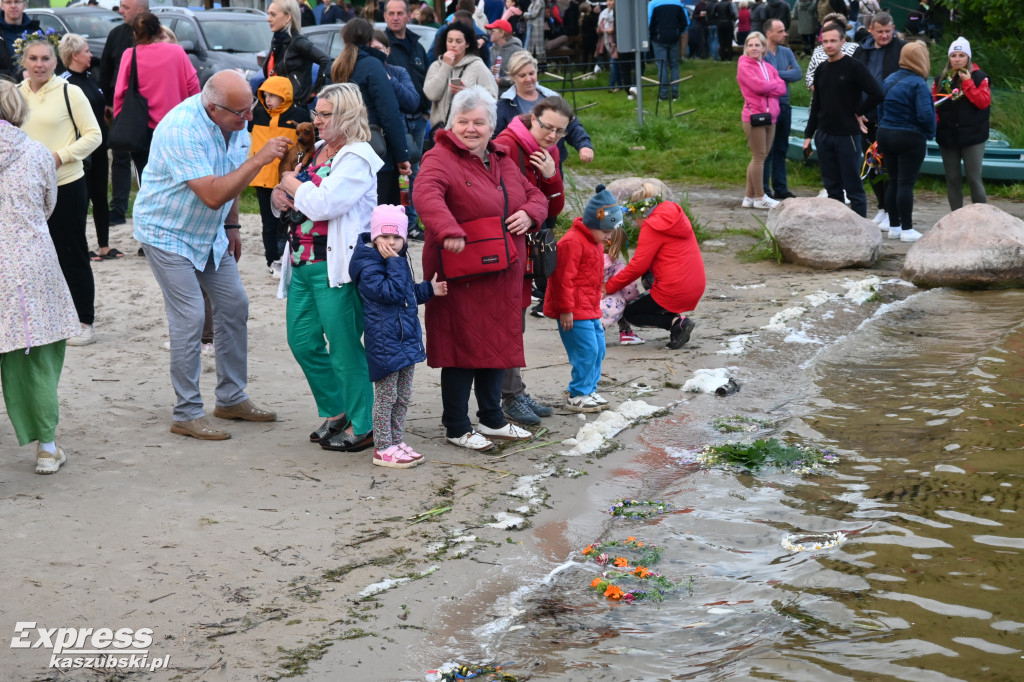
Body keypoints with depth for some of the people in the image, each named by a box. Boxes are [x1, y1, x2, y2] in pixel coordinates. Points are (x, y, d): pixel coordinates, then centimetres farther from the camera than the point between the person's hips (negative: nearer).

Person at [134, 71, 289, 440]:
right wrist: (258, 160, -37)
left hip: (209, 232, 8)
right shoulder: (182, 130, -31)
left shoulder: (235, 119, -6)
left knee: (234, 306, 7)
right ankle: (186, 414, -2)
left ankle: (232, 398, 19)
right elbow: (213, 195, -36)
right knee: (189, 318, -11)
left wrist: (231, 226, 14)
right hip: (168, 232, -8)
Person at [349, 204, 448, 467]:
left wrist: (428, 289, 18)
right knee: (386, 396, -2)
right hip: (384, 343, -9)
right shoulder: (368, 266, -15)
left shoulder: (399, 261, 14)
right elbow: (390, 292, -28)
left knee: (403, 396, 15)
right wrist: (394, 263, -24)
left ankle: (396, 441, 26)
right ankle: (382, 448, 6)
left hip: (407, 338, 9)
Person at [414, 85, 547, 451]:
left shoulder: (503, 162, 15)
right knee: (463, 346, -2)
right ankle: (457, 427, 10)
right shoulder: (440, 159, -11)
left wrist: (529, 214, -3)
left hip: (502, 274, 8)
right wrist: (449, 231, -45)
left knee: (498, 343, 16)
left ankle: (492, 418, 30)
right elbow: (426, 195, -30)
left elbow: (535, 195, 21)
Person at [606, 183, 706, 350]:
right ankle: (676, 319, 6)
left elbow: (638, 266, -13)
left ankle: (676, 322, -9)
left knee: (630, 314, 10)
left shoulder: (652, 226, -12)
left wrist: (609, 287, -3)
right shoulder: (677, 217, 12)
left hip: (674, 291, -9)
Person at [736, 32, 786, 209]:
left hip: (770, 115, 7)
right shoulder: (744, 66, -4)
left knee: (760, 157, 9)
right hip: (754, 115, -7)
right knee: (759, 156, -4)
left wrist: (767, 89, -12)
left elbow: (782, 88, 4)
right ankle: (760, 197, 2)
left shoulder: (768, 67, 16)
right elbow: (758, 85, -17)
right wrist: (775, 84, -1)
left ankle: (749, 197, 16)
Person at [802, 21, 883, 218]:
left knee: (853, 186, -3)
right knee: (832, 186, 9)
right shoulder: (821, 70, 12)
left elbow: (877, 93, -14)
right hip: (824, 136, 6)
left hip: (847, 135, -6)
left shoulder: (854, 67, -8)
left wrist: (859, 112, -7)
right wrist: (808, 134, 14)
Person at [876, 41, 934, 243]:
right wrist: (930, 133, -4)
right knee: (906, 183, -4)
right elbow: (925, 115, -21)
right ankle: (907, 229, -2)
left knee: (893, 182, 12)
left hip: (885, 135, 7)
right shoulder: (919, 84, -15)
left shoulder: (889, 81, 8)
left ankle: (894, 226, 17)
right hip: (910, 138, -7)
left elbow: (880, 110, 12)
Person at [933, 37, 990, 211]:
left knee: (974, 178, -6)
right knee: (952, 179, 8)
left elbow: (984, 101, -13)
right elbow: (933, 103, 12)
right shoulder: (941, 79, 10)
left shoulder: (979, 77, -2)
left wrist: (968, 83, -17)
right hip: (947, 136, 4)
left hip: (972, 137, -4)